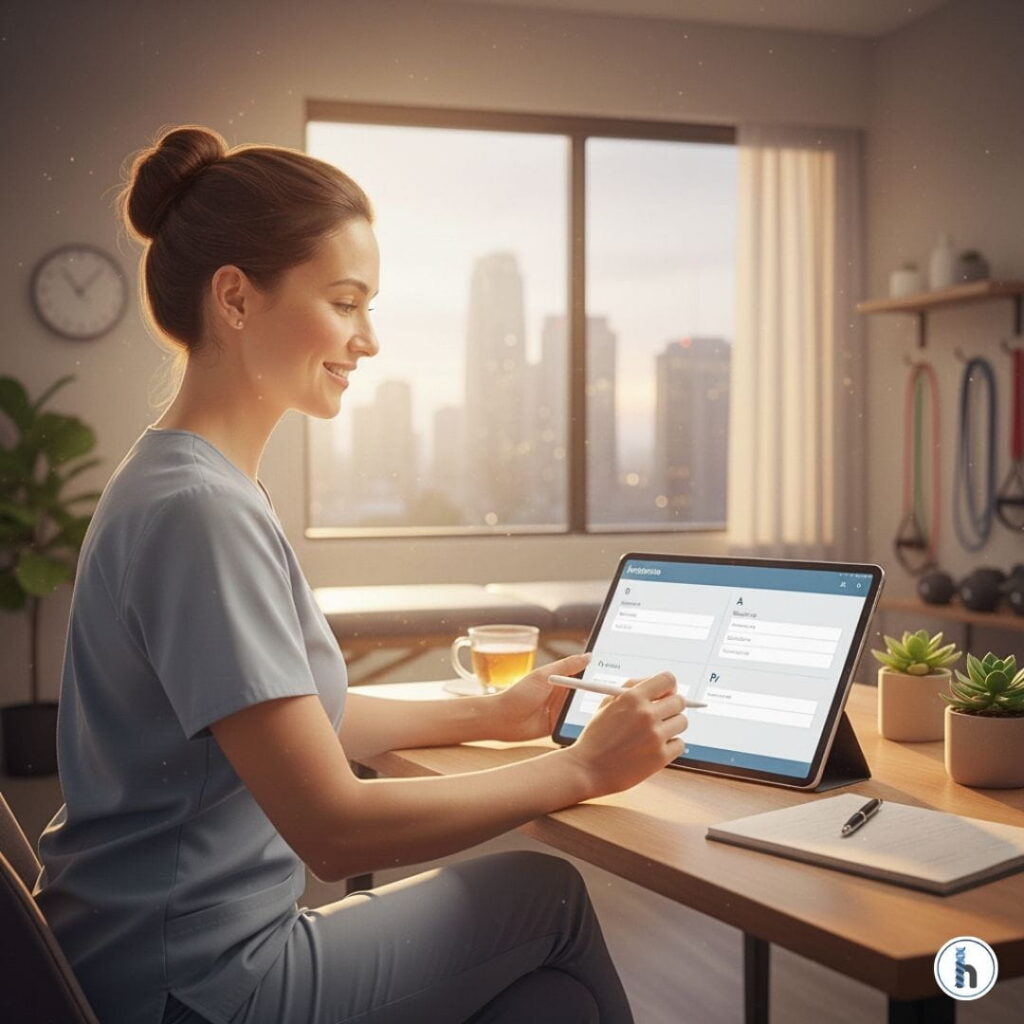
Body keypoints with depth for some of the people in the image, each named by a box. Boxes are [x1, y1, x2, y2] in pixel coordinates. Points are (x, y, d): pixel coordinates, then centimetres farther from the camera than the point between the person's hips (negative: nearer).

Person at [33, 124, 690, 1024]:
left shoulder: (182, 481, 7)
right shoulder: (199, 513, -25)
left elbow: (291, 722, 12)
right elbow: (334, 829, -25)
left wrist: (491, 714, 8)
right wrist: (580, 768, -17)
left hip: (172, 947, 8)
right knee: (548, 892, 4)